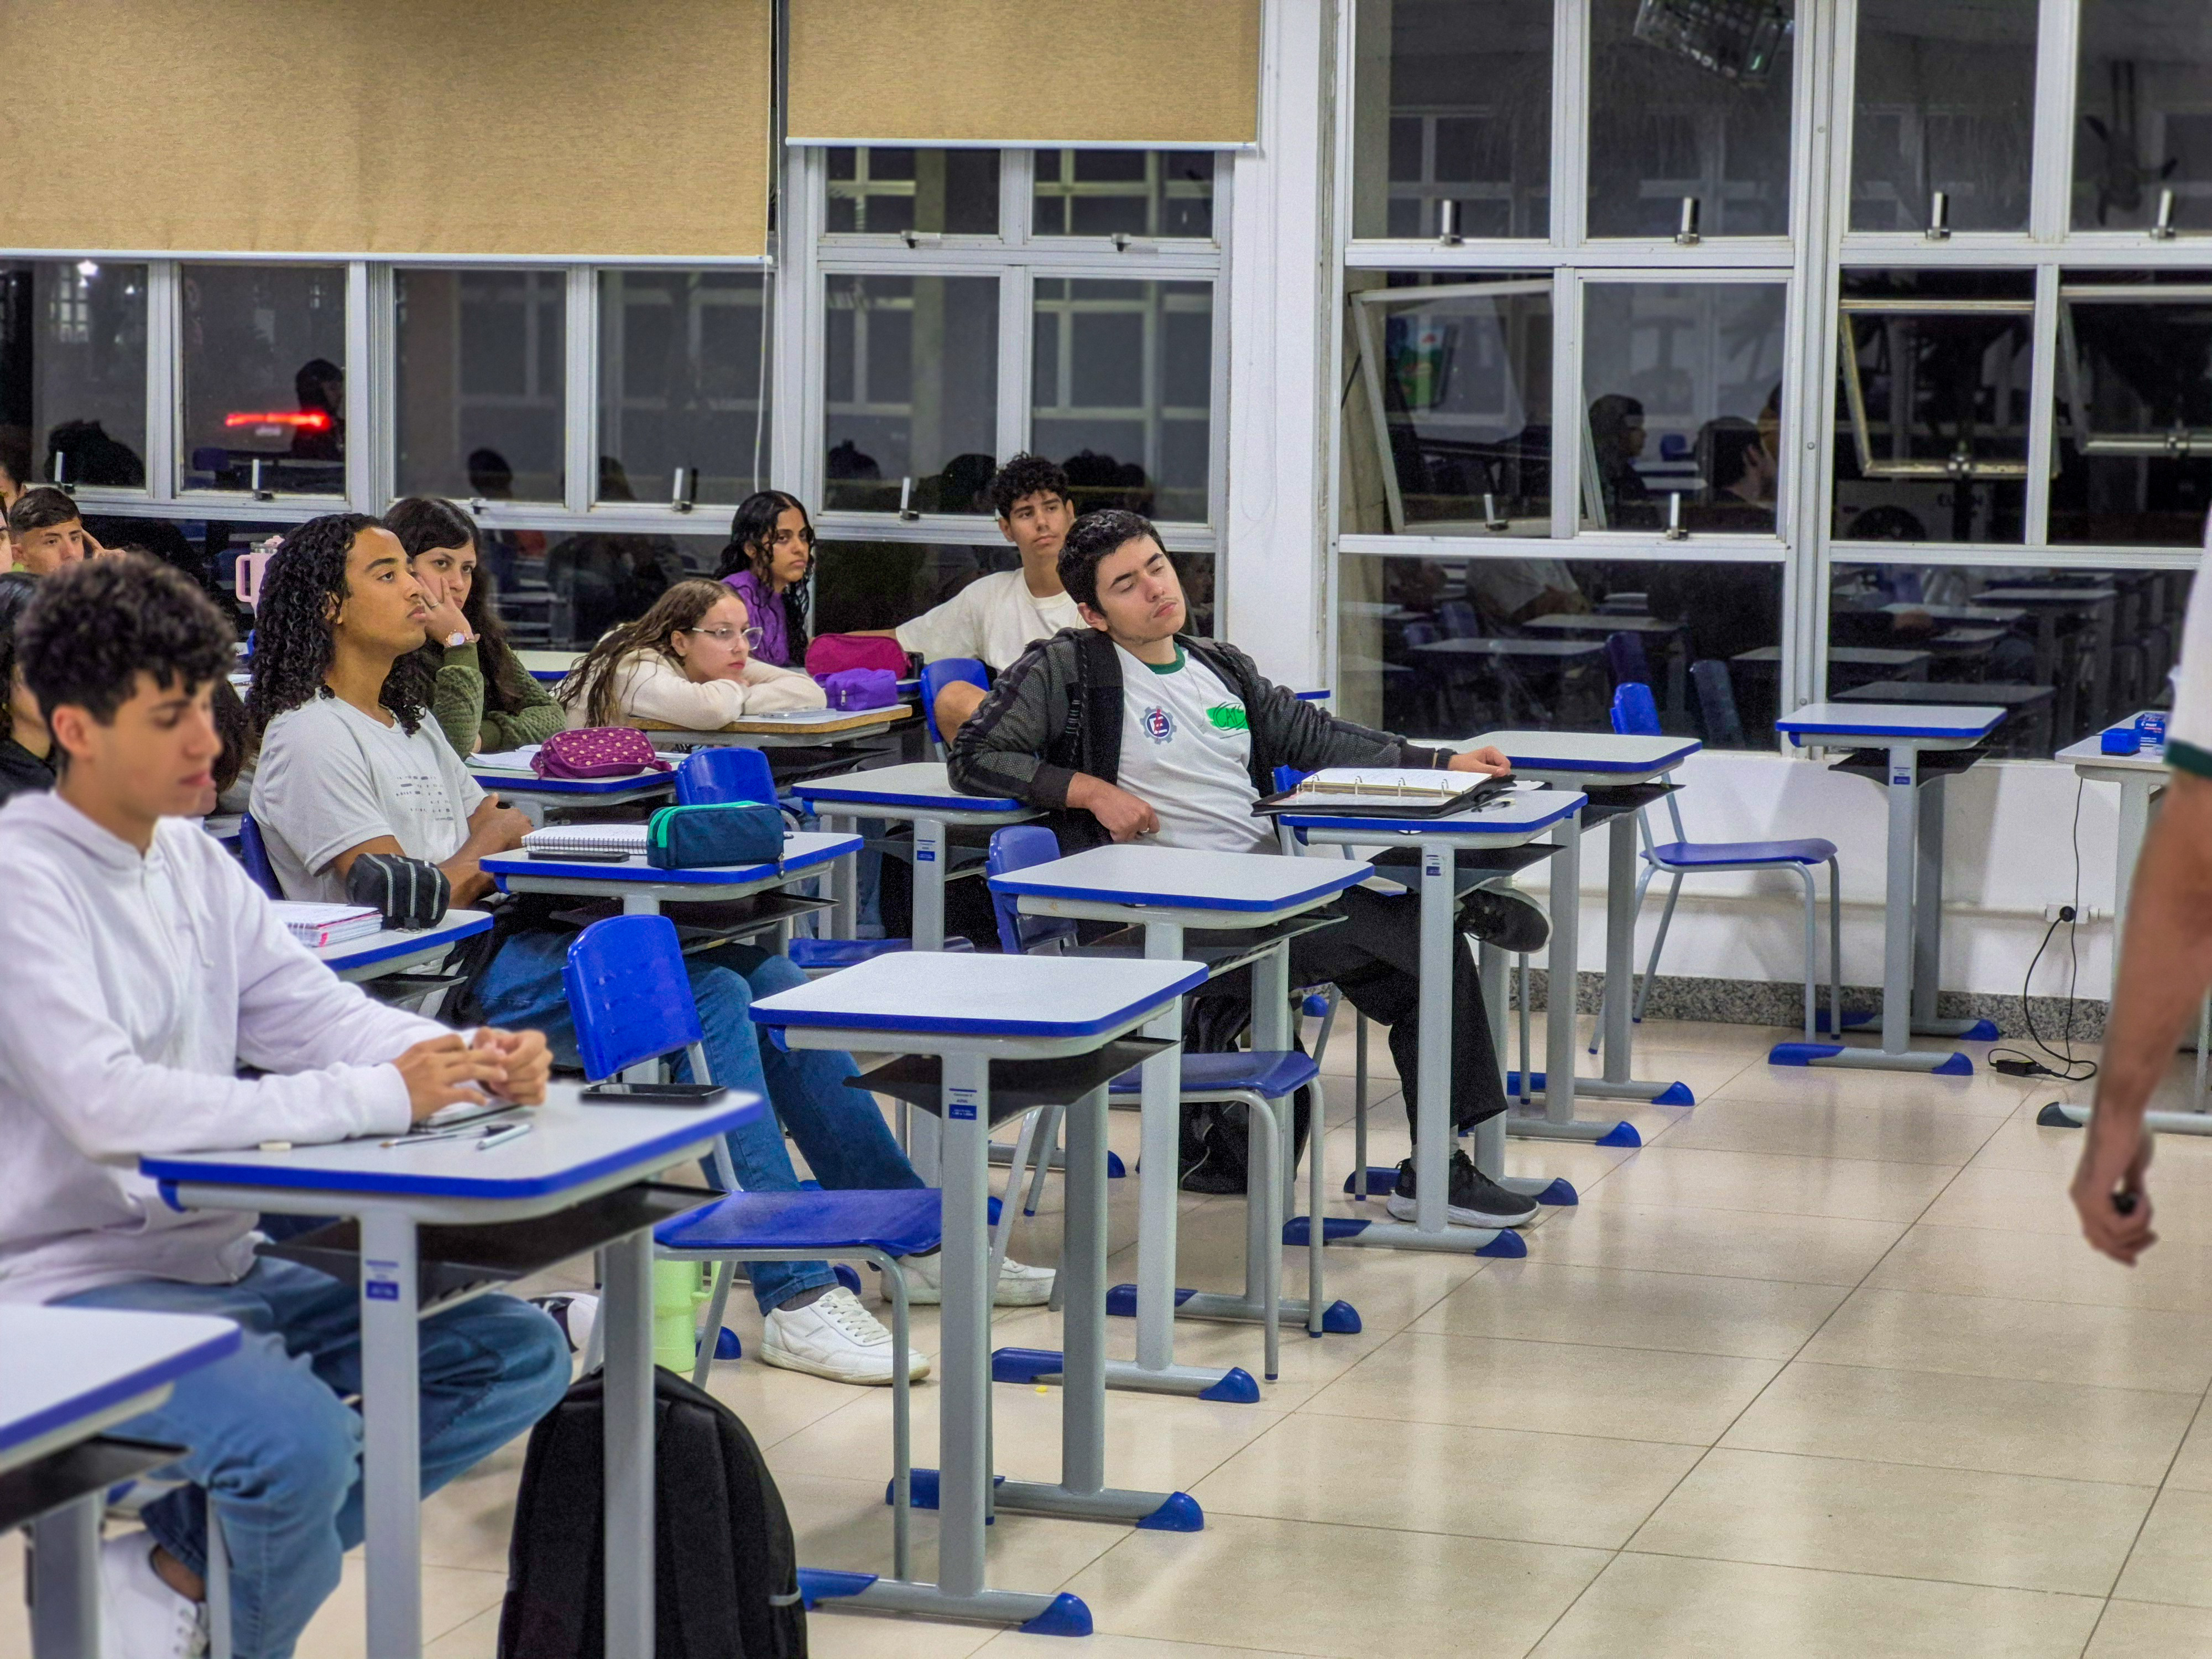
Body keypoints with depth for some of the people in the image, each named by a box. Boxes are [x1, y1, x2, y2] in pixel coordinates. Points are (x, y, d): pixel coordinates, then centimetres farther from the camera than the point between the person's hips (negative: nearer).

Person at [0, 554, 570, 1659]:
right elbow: (108, 1106, -27)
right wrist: (372, 1098, -29)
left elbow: (316, 1012, 8)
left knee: (516, 1355, 2)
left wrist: (470, 1058, -14)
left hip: (217, 1267, 9)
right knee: (299, 1440, -34)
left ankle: (178, 1569, 0)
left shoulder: (191, 860, 10)